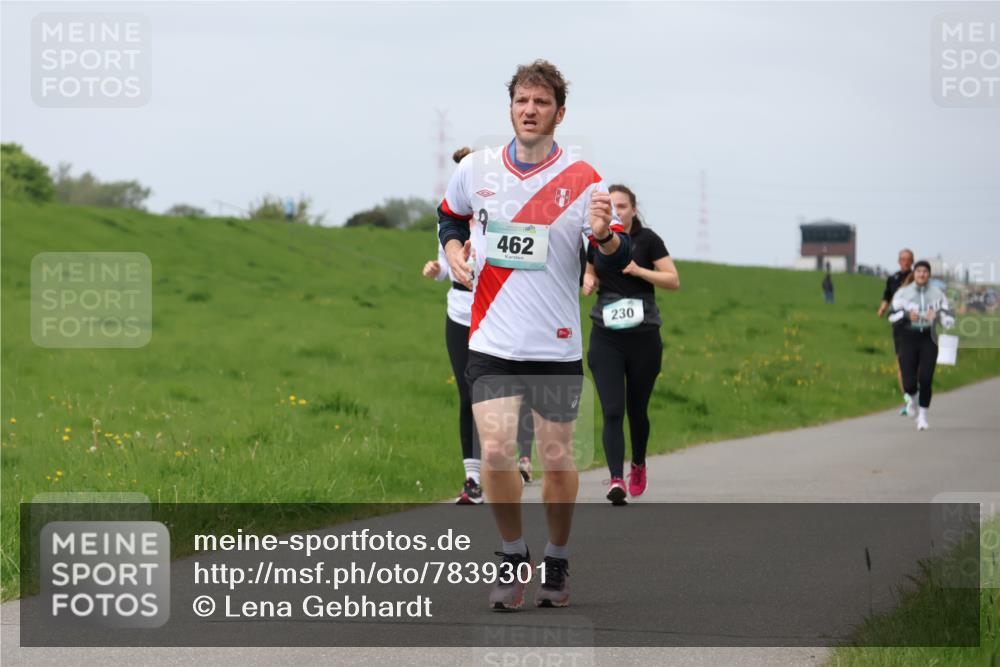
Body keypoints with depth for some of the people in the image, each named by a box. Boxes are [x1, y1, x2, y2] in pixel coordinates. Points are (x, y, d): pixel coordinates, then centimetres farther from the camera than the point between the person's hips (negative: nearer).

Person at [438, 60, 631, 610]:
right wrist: (453, 250, 5)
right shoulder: (476, 170, 3)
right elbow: (449, 214, 24)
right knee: (495, 451, -13)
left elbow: (619, 263, -7)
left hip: (557, 346, -1)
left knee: (556, 460, 5)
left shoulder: (582, 181, -5)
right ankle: (512, 556, 8)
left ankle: (557, 561, 26)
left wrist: (604, 235, -28)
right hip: (491, 342, 1)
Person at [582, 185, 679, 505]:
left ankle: (639, 465, 37)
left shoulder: (647, 240, -5)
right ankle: (616, 480, -19)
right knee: (612, 411, -11)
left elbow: (673, 280, -6)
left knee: (637, 409, 10)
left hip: (644, 337, -2)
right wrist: (588, 281, 0)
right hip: (605, 338, 2)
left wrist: (639, 270, -20)